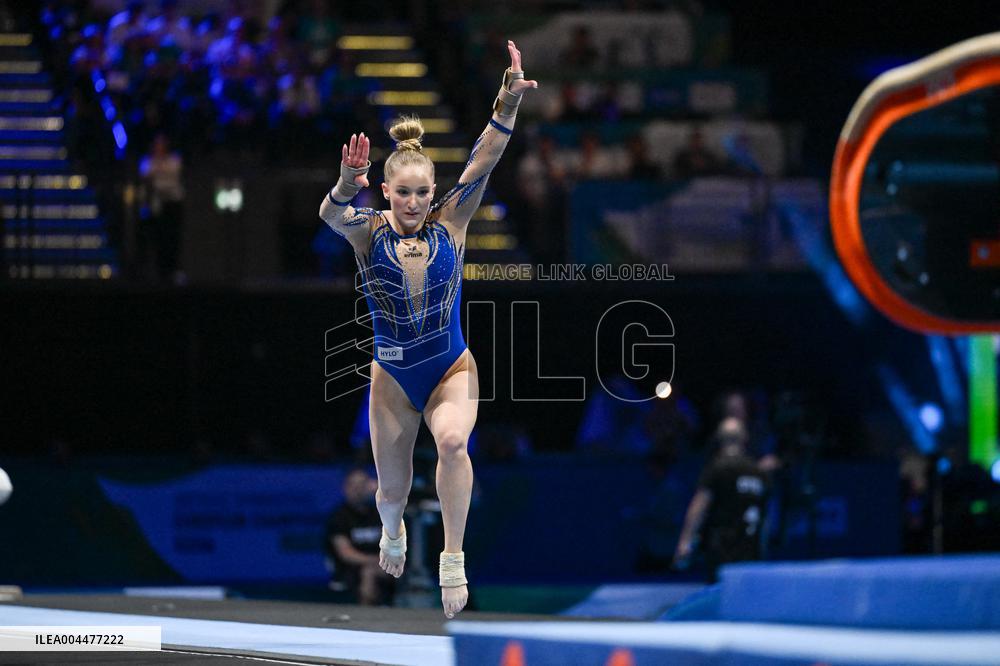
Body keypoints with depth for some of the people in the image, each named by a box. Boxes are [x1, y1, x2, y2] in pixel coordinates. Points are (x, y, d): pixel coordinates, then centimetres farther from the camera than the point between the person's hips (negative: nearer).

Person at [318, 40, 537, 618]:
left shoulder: (450, 223, -8)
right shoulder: (369, 231, -11)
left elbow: (482, 165, -21)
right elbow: (333, 214, -33)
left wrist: (510, 102, -36)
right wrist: (346, 186, -57)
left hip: (453, 369, -1)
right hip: (393, 376, 1)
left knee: (452, 440, -34)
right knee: (393, 491, 14)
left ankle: (453, 559, -25)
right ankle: (394, 532, 51)